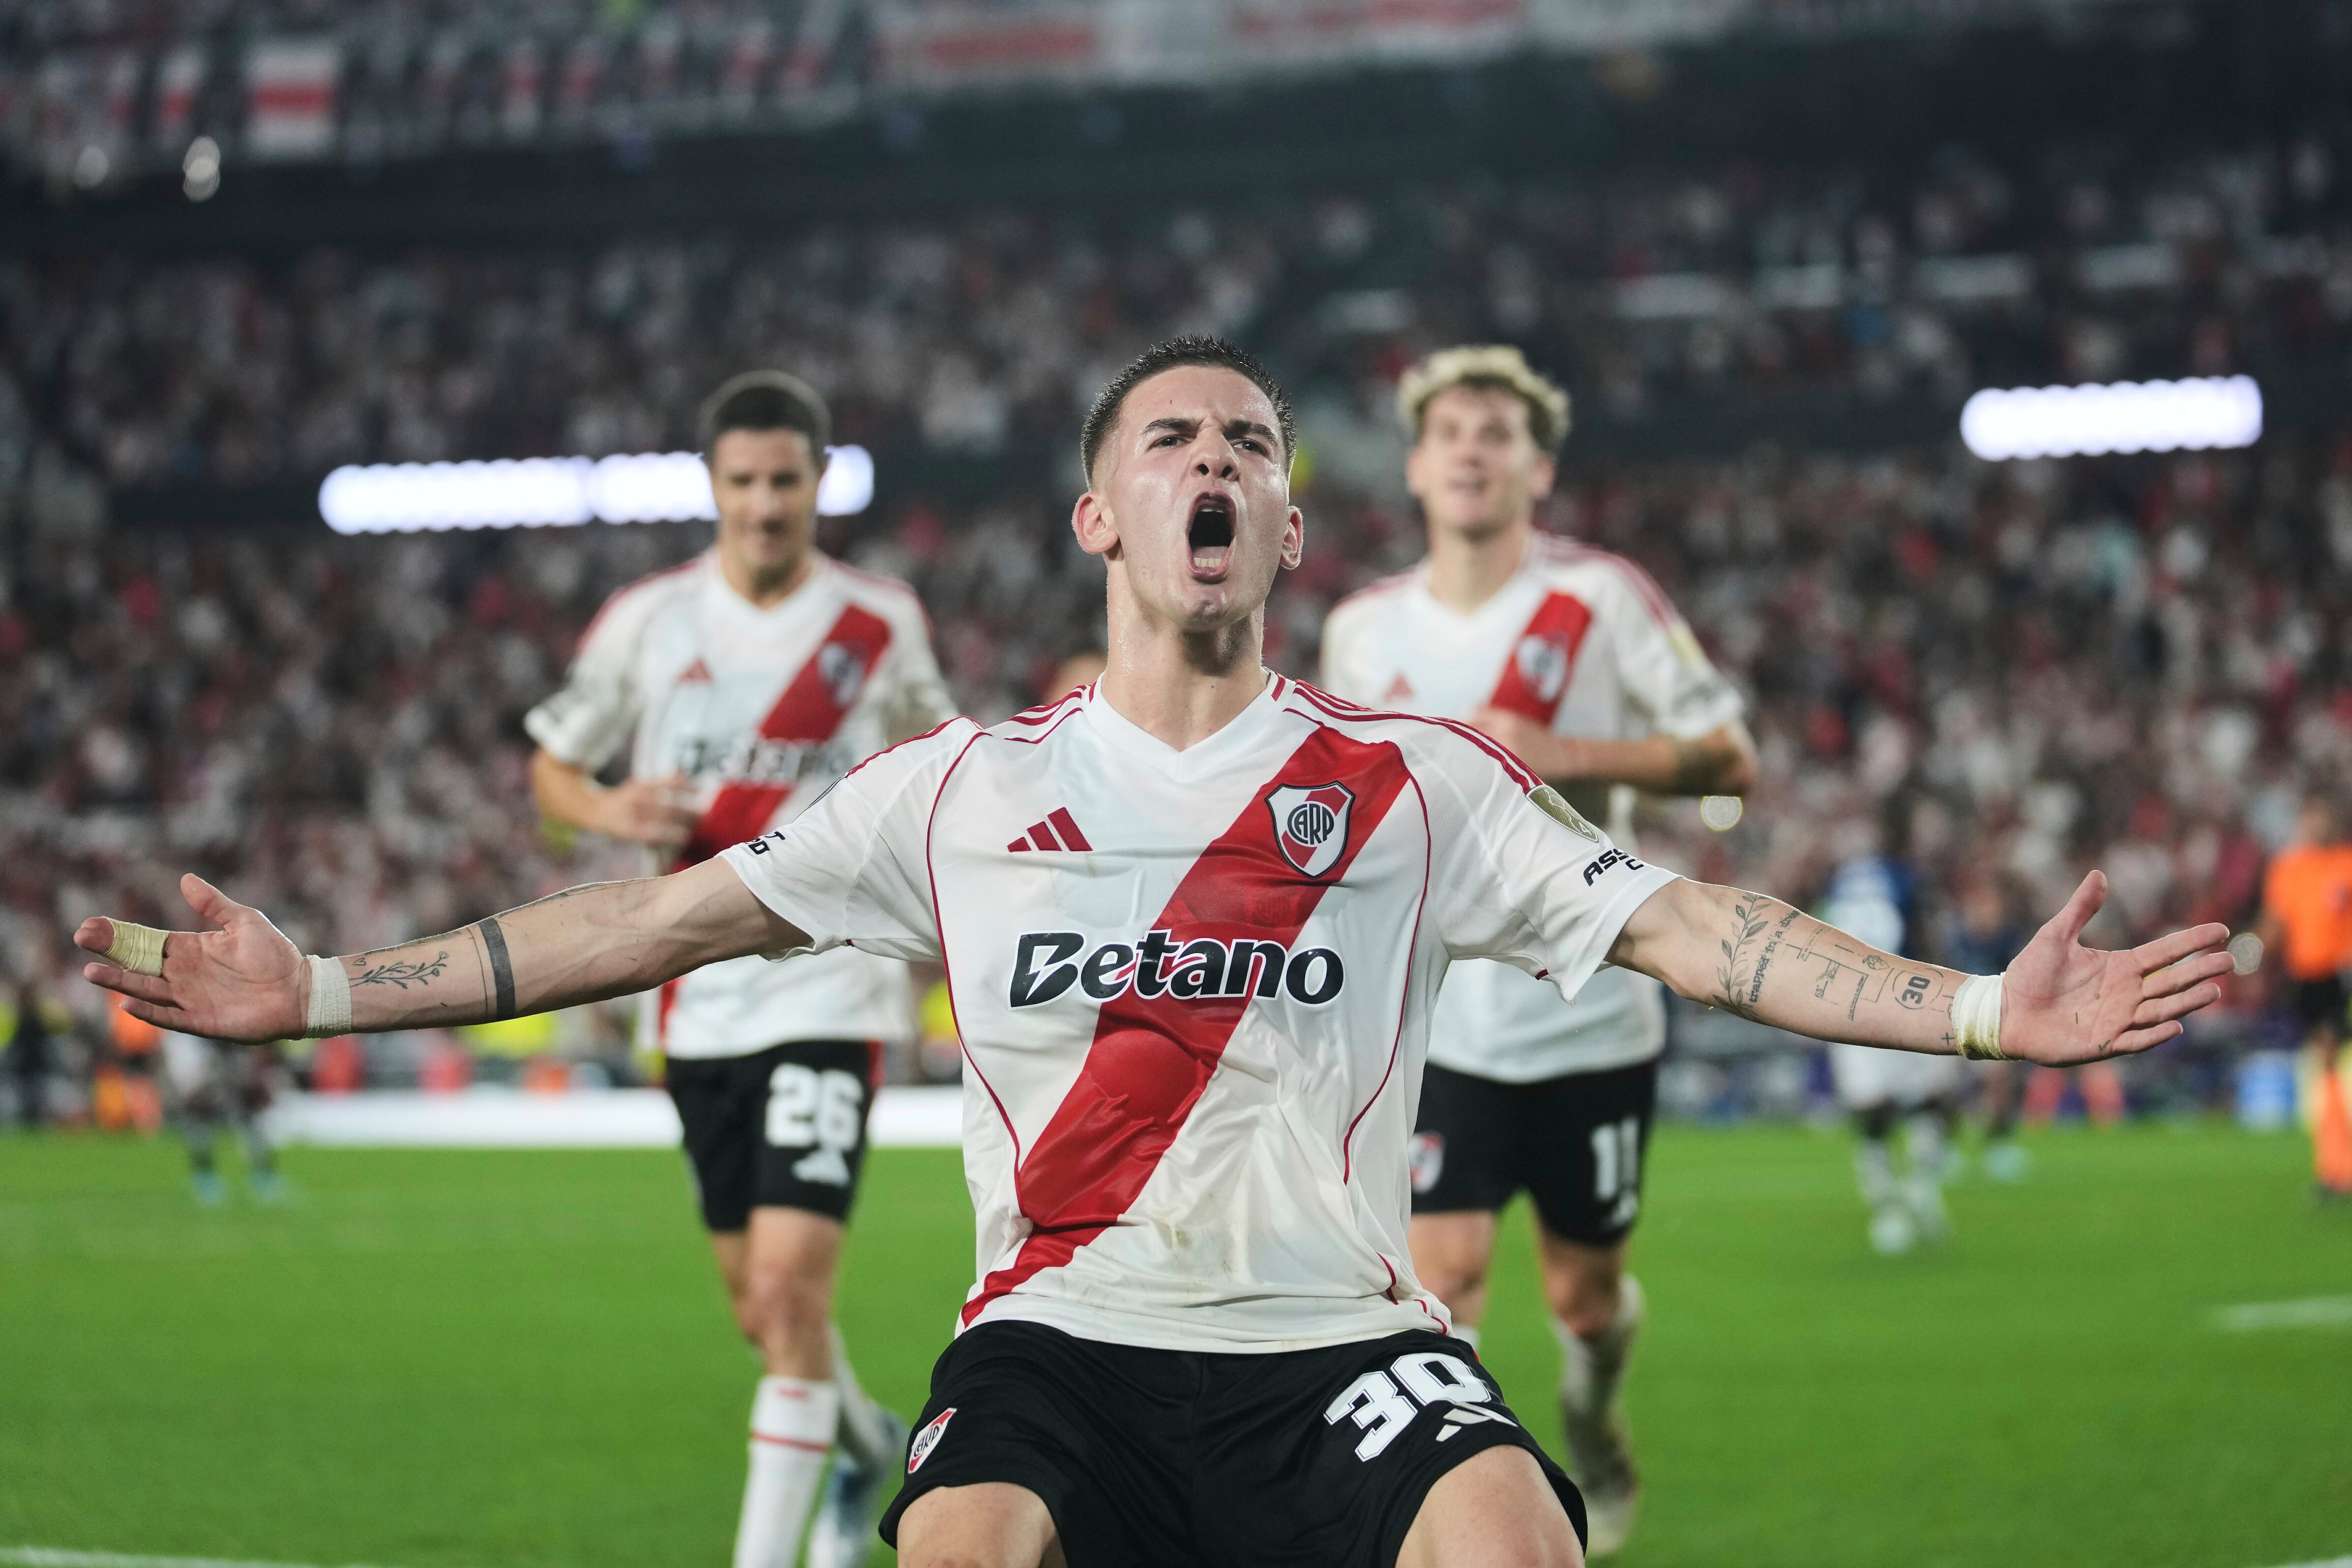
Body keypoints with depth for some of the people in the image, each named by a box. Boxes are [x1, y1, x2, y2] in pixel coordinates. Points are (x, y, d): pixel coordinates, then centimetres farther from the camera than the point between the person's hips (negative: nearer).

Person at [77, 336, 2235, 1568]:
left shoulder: (1418, 783, 11)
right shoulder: (963, 788, 12)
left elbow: (1685, 928, 6)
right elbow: (666, 918, 13)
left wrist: (1977, 1011, -6)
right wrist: (325, 992, 8)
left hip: (1339, 1340, 0)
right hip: (1064, 1337, 0)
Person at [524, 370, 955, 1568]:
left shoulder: (880, 624, 0)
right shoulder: (645, 621, 1)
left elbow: (929, 742, 19)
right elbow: (552, 766, 11)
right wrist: (611, 812, -10)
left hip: (826, 986, -3)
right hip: (697, 995, 3)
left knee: (791, 1281, -16)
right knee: (760, 1306, 11)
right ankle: (868, 1441, 41)